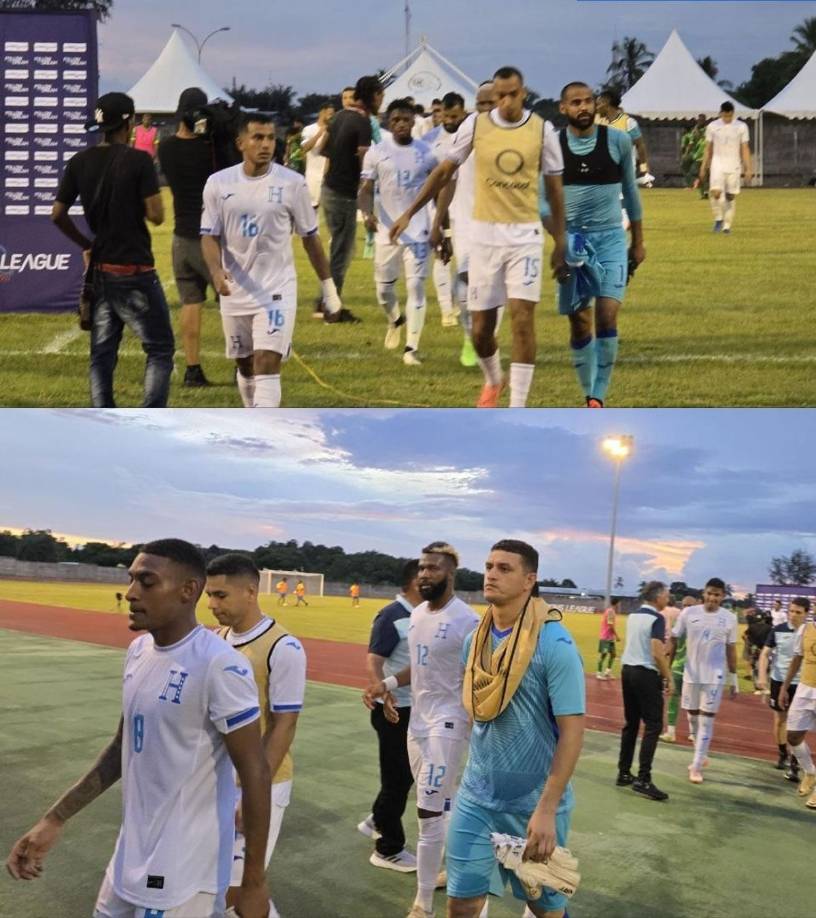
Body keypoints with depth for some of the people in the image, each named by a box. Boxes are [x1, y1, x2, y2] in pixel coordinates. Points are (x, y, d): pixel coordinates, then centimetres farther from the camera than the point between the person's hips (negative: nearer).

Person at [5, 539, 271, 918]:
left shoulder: (219, 665, -21)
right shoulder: (138, 651, 5)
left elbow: (254, 772, -18)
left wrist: (254, 882, -14)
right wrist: (54, 819, 12)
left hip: (185, 874, -8)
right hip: (131, 858, 8)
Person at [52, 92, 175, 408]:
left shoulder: (79, 162, 4)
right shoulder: (138, 160, -11)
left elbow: (57, 215, 4)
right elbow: (156, 215, -15)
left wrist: (86, 245, 16)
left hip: (100, 271, 6)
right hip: (135, 272, -5)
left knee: (101, 354, 11)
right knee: (160, 349, 4)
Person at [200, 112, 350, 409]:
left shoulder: (292, 183, -6)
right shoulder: (218, 183, -1)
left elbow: (310, 238, 2)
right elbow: (210, 236, 1)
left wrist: (330, 292, 5)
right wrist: (216, 271, -20)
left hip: (277, 291, -3)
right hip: (235, 293, 3)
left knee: (267, 368, -14)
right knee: (245, 367, 16)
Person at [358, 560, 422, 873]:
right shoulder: (392, 616, -18)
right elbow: (373, 662, -24)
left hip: (416, 708, 8)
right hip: (396, 709, -8)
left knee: (406, 774, 19)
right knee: (397, 777, 2)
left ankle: (377, 821, 39)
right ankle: (388, 850, 15)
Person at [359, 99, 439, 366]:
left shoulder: (426, 152, 2)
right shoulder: (376, 152, 1)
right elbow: (366, 190, -2)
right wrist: (368, 213, -22)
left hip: (418, 231, -1)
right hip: (386, 230, 1)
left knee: (416, 287, -7)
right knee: (384, 287, 9)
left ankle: (411, 348, -3)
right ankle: (395, 321, 42)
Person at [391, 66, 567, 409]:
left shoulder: (542, 130, -2)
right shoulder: (475, 124, -1)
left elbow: (554, 188, 5)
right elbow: (444, 171, 8)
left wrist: (560, 242, 4)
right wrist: (409, 213, 7)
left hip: (525, 234, -1)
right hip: (484, 233, 1)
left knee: (522, 318, -12)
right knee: (480, 329, 5)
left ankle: (518, 407, -5)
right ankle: (493, 381, 37)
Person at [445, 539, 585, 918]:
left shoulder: (554, 644, -17)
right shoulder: (475, 640, 2)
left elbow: (572, 731, -19)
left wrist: (546, 809, -22)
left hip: (533, 802, -5)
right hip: (476, 796, 5)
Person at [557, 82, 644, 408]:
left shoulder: (618, 141, 0)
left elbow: (630, 191, 10)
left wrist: (638, 241, 13)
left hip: (610, 237, -1)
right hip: (571, 239, 1)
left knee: (607, 318, -14)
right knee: (578, 323, 5)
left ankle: (598, 397, -8)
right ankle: (590, 397, 19)